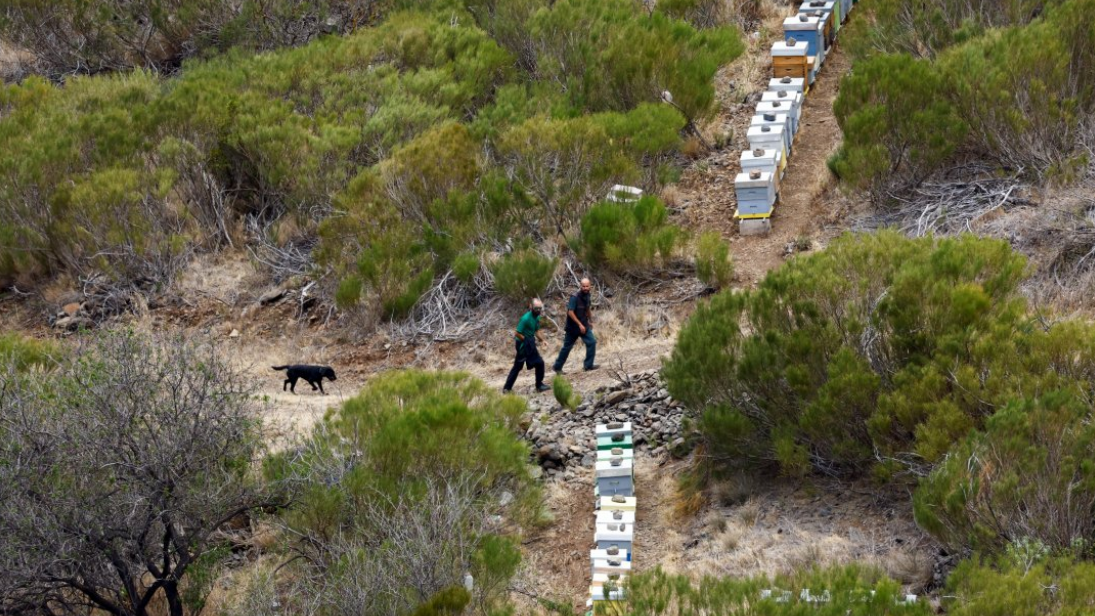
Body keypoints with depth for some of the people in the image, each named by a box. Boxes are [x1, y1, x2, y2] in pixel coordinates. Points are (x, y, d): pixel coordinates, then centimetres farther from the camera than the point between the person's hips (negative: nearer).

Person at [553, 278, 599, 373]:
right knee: (567, 347, 3)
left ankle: (588, 365, 2)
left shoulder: (587, 296, 2)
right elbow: (570, 312, -26)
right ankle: (557, 367, 15)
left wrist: (590, 321, 27)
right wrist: (580, 324, -27)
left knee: (591, 342, -6)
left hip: (584, 325, 6)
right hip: (573, 327, -6)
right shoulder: (574, 297, -22)